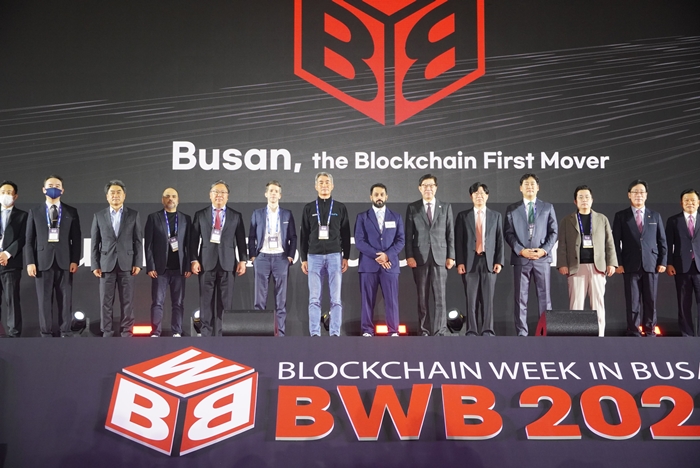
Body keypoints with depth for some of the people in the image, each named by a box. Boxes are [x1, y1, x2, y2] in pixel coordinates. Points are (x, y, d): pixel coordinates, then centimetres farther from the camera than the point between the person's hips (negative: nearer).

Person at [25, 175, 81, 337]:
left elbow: (76, 238, 6)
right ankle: (46, 334, 9)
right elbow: (29, 239, 5)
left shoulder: (71, 212, 8)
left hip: (64, 261, 0)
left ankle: (65, 332, 9)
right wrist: (30, 262, -4)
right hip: (43, 261, 0)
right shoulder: (35, 212, 8)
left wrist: (75, 260, -3)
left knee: (65, 299, 2)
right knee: (44, 300, 2)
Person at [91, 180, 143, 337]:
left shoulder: (134, 215, 5)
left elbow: (138, 241, 3)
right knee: (106, 301, 2)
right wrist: (95, 265, -1)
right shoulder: (99, 216, 7)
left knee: (127, 300, 2)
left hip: (126, 264, -1)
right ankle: (107, 333, 9)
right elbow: (95, 243, 6)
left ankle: (126, 332, 9)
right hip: (106, 264, 1)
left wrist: (138, 263, -4)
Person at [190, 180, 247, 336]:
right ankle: (206, 333, 8)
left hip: (227, 263, 0)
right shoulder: (200, 215, 8)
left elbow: (241, 240, 7)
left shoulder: (236, 216, 9)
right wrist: (194, 260, -4)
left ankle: (222, 334, 5)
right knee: (206, 300, 1)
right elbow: (194, 240, 5)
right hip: (206, 263, 0)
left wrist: (243, 260, -1)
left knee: (225, 301, 0)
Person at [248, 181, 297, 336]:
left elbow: (293, 237, 8)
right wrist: (252, 256, 2)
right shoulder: (257, 214, 8)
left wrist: (290, 256, -1)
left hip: (281, 258, 0)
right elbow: (251, 237, 9)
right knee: (260, 297, 0)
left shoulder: (287, 214, 8)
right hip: (262, 258, 0)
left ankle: (280, 332, 4)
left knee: (281, 297, 0)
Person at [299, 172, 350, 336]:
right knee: (314, 299, -2)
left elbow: (346, 235, 7)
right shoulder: (309, 208, 9)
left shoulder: (340, 208, 8)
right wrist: (303, 258, 3)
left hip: (335, 256, 0)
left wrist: (346, 257, 1)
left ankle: (335, 333, 1)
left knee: (336, 298, -3)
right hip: (314, 256, 0)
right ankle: (315, 334, 2)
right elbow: (303, 235, 8)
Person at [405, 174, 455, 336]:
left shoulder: (446, 207, 10)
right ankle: (425, 331, 9)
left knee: (440, 297, -3)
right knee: (422, 298, 3)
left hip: (440, 257, 0)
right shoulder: (412, 208, 8)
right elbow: (408, 235, 4)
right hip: (420, 258, 0)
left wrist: (451, 256, 0)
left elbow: (450, 233, 7)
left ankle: (440, 332, 0)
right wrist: (409, 256, -6)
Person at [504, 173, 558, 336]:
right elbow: (508, 233, 2)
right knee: (520, 297, 1)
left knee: (544, 296, 2)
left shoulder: (547, 207, 11)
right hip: (520, 258, 0)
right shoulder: (512, 209, 9)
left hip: (542, 258, 0)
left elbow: (553, 232, 6)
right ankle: (522, 332, 6)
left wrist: (544, 250, -9)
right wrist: (521, 250, -11)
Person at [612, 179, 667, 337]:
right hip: (630, 265, -2)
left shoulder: (655, 216, 12)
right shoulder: (621, 216, 5)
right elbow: (616, 241, 2)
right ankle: (634, 332, 5)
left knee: (650, 300, 4)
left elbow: (662, 241, 11)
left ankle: (650, 331, 13)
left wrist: (663, 262, 2)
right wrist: (618, 263, -6)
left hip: (651, 264, 2)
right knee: (632, 301, -1)